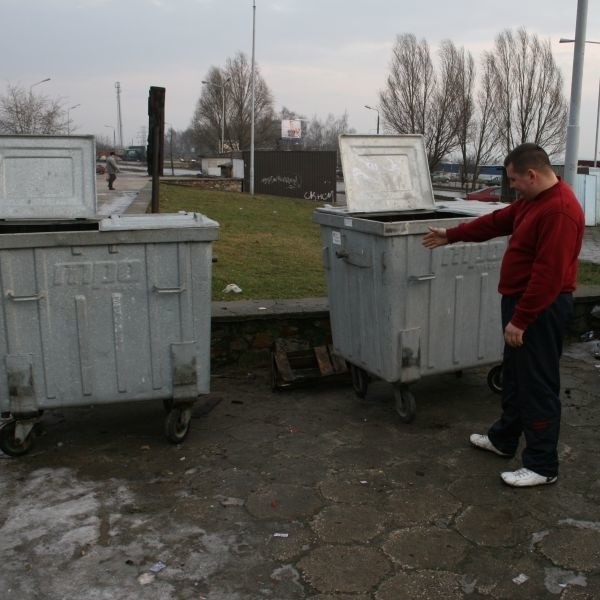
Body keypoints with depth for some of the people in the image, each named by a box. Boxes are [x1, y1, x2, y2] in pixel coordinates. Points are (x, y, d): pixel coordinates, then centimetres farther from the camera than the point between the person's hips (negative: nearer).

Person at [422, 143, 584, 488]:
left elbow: (548, 275, -27)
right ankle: (504, 439, 36)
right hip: (523, 303, 11)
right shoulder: (533, 200, 9)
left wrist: (520, 320, -25)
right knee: (515, 377, 21)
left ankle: (543, 466, 9)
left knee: (538, 385, -2)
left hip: (541, 310, -11)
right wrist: (451, 235, 24)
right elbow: (497, 222, 21)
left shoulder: (559, 210, -24)